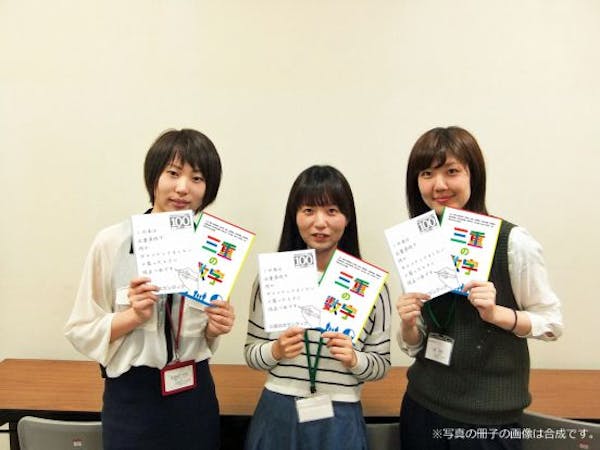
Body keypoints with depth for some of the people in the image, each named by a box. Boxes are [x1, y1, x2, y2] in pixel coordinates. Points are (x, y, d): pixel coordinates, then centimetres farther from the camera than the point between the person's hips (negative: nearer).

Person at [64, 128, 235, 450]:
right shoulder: (112, 242, -12)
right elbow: (81, 331, -7)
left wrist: (215, 328, -12)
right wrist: (134, 316, -23)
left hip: (194, 392, 3)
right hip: (132, 395, -2)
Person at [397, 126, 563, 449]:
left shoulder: (512, 242, -15)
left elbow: (552, 323, -6)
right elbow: (415, 346, 6)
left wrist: (496, 313, -22)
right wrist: (408, 325, -15)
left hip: (489, 416, -3)